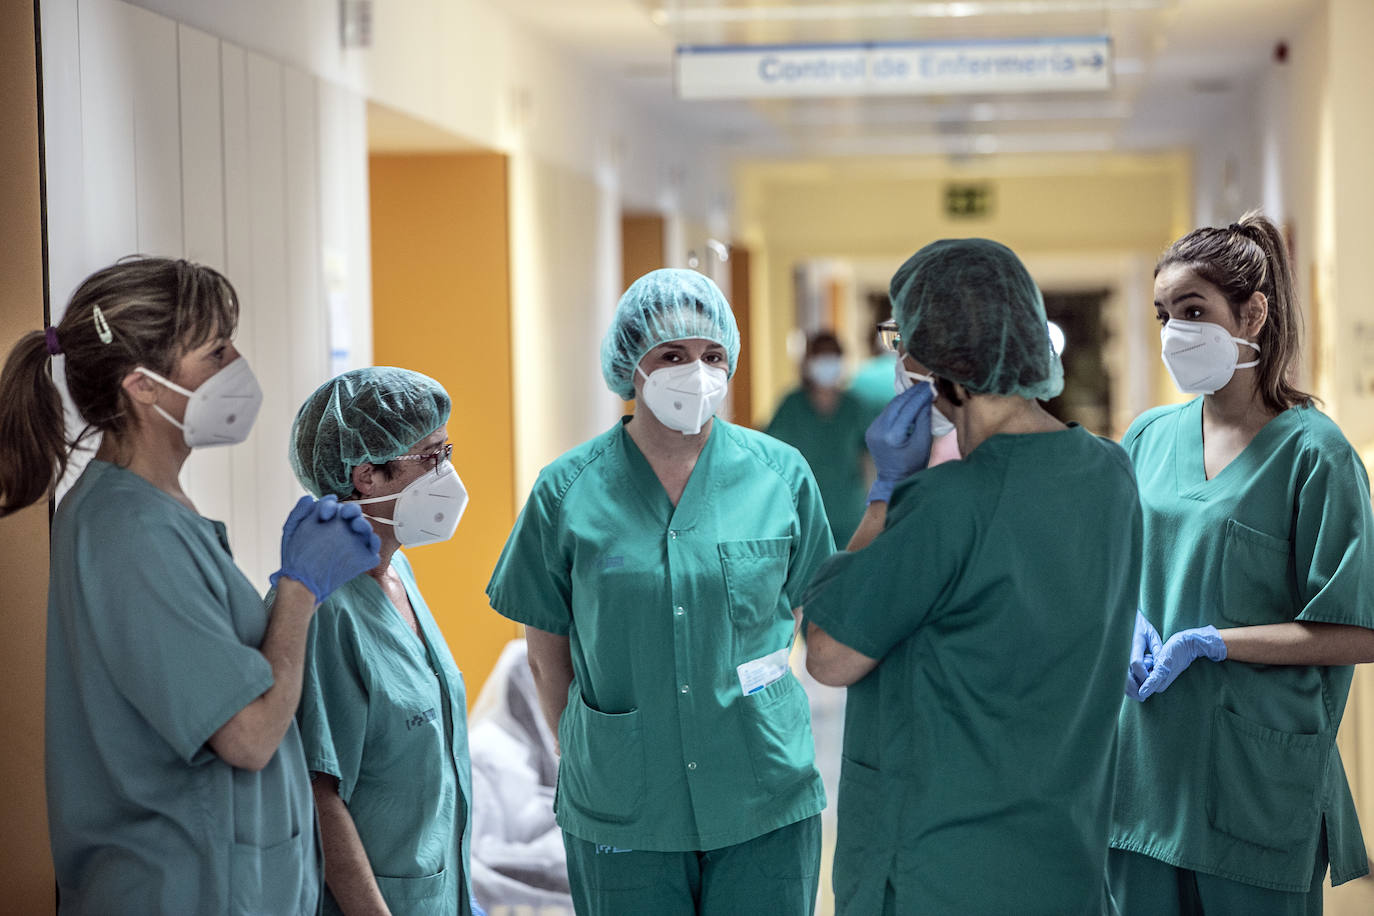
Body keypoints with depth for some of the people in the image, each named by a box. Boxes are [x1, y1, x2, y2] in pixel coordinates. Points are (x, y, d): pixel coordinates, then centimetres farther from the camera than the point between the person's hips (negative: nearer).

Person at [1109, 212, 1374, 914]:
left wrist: (1210, 642, -16)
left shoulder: (1312, 453, -8)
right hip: (1146, 755, 5)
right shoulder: (1148, 437, 8)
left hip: (1256, 775, -5)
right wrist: (1131, 619, -3)